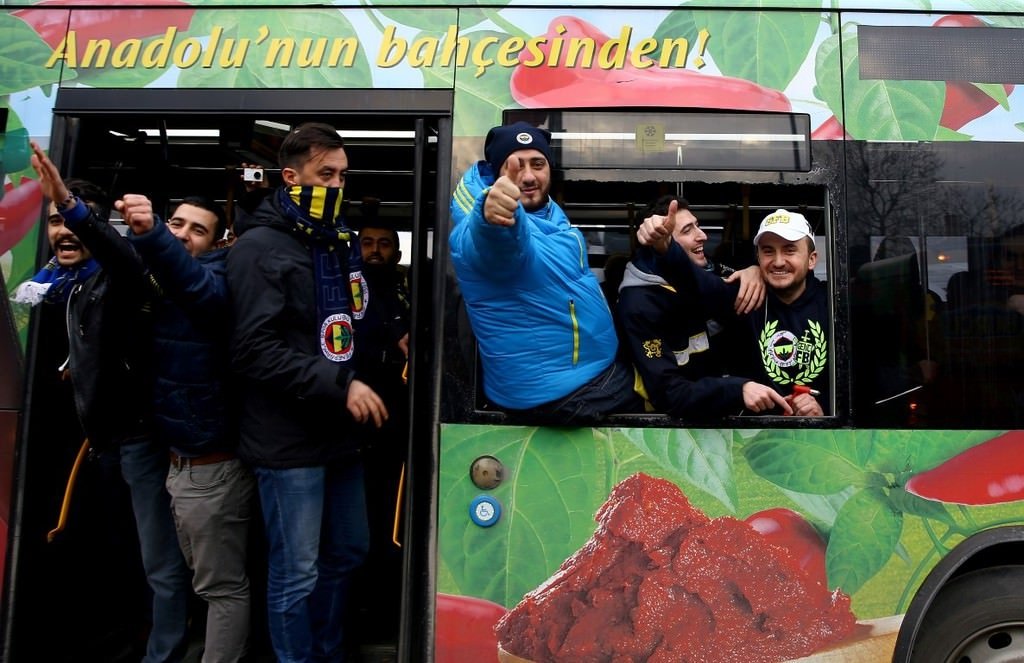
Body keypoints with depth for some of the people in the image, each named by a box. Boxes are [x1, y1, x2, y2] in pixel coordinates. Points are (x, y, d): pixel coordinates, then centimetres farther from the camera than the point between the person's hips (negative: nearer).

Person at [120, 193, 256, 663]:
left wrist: (151, 234, -51)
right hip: (180, 460, 9)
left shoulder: (215, 274, -15)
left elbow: (204, 290, -36)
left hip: (212, 464, -9)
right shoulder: (157, 282, 15)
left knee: (222, 585, 4)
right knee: (210, 580, 23)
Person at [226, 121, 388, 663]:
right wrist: (340, 386, -23)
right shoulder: (261, 247, -11)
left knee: (348, 553, 19)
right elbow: (257, 351, -20)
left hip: (340, 434, 8)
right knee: (296, 574, 4)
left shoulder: (340, 242, 14)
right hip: (289, 440, -8)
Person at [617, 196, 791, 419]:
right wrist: (738, 390, -37)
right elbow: (668, 395, -24)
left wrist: (756, 271, -12)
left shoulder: (707, 272, -1)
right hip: (683, 417, -5)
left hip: (729, 410, 5)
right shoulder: (640, 305, -18)